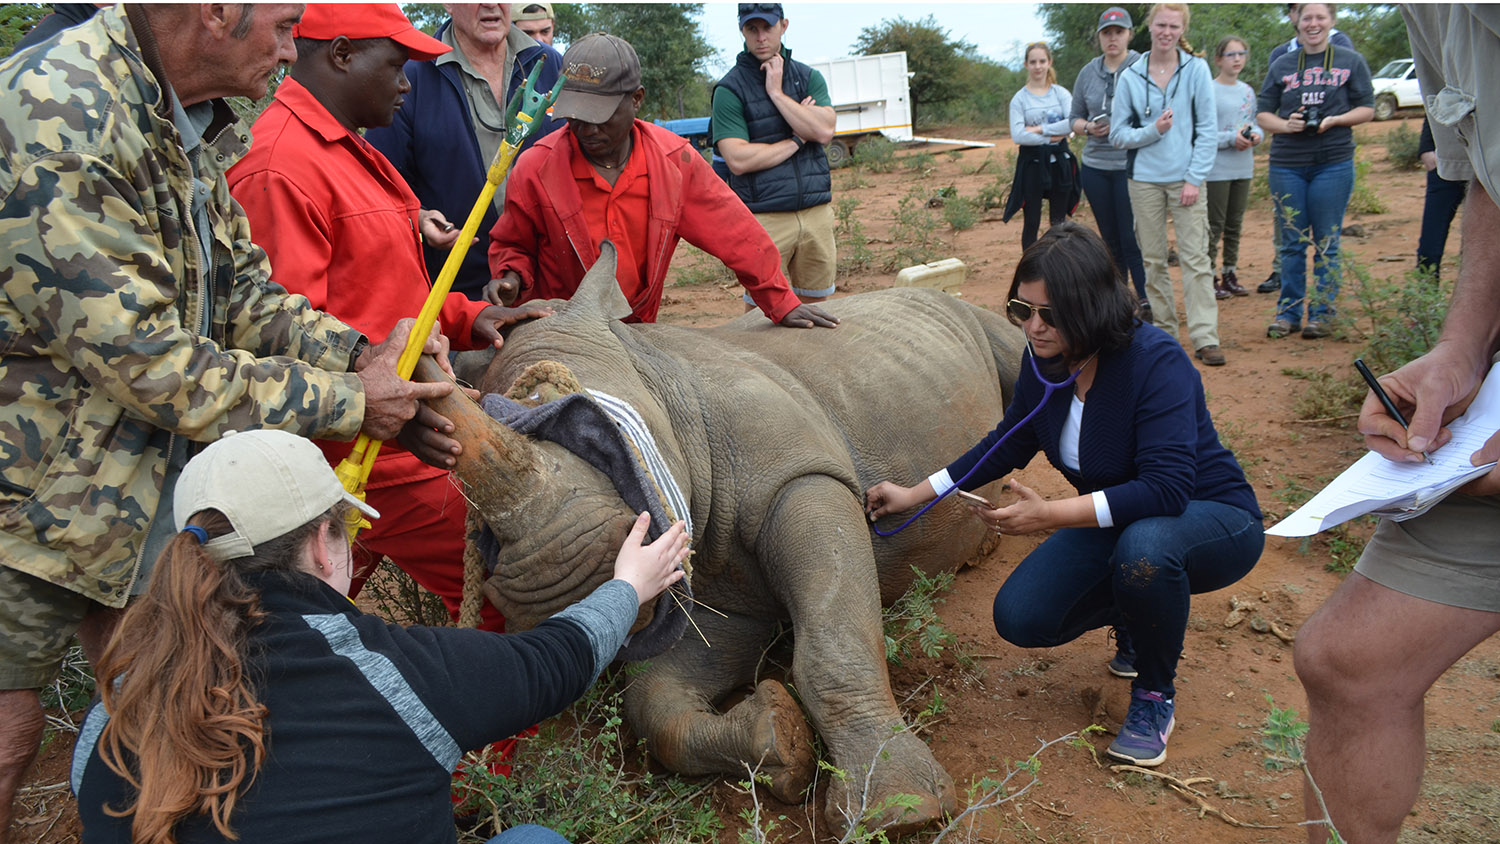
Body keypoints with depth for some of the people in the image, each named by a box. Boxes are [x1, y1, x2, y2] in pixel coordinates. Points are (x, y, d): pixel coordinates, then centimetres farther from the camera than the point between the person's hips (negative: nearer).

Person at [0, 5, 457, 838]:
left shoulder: (187, 124, 1)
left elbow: (236, 285, 6)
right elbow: (143, 359, -29)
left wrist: (360, 352, -10)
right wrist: (346, 402, -22)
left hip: (145, 478, 8)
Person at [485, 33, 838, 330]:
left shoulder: (675, 159, -4)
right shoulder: (535, 168, -7)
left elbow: (736, 235, 1)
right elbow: (512, 244, 8)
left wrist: (781, 304, 3)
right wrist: (511, 278, -15)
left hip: (640, 331, 1)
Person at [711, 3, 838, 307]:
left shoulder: (808, 77, 11)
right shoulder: (729, 89, -2)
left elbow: (824, 131, -6)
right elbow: (738, 160, -13)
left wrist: (777, 93, -8)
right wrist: (797, 139, -6)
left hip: (816, 213, 4)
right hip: (764, 220, -4)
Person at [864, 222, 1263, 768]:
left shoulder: (1156, 361, -29)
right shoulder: (1044, 361, -9)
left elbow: (1167, 489, -38)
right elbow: (1008, 445, 8)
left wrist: (1050, 514, -42)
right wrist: (915, 495, 4)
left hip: (1215, 521, -6)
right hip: (1115, 524, 6)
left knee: (1143, 546, -40)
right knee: (1020, 617, -9)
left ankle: (1155, 695, -10)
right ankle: (1137, 610, 20)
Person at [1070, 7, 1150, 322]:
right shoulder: (1088, 73, 9)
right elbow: (1075, 118, 15)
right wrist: (1090, 128, -6)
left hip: (1131, 166, -5)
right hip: (1094, 167, 5)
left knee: (1132, 239, -7)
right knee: (1110, 240, 12)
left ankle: (1146, 304, 1)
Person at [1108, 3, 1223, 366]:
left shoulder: (1196, 69, 1)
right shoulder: (1130, 77, 3)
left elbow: (1207, 129, -1)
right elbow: (1118, 134, 4)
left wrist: (1195, 178, -8)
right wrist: (1153, 130, -13)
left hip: (1185, 178, -1)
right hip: (1145, 179, 2)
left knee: (1196, 257, -6)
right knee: (1153, 260, 6)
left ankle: (1205, 338, -4)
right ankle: (1163, 332, 17)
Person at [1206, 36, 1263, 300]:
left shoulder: (1248, 91, 12)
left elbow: (1255, 123, 19)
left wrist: (1256, 134, -4)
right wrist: (1231, 138, -20)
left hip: (1243, 169, 6)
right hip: (1216, 170, -6)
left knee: (1235, 225, 12)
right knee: (1214, 227, -3)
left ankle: (1230, 274, 21)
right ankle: (1211, 277, 3)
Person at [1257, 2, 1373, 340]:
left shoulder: (1351, 62, 7)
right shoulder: (1282, 65, 11)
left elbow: (1366, 109, 6)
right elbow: (1263, 113, 10)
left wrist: (1334, 120, -12)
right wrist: (1285, 124, -10)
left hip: (1333, 163, -1)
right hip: (1286, 164, 1)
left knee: (1326, 243, 1)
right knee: (1292, 242, 5)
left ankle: (1323, 313, 8)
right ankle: (1288, 312, 13)